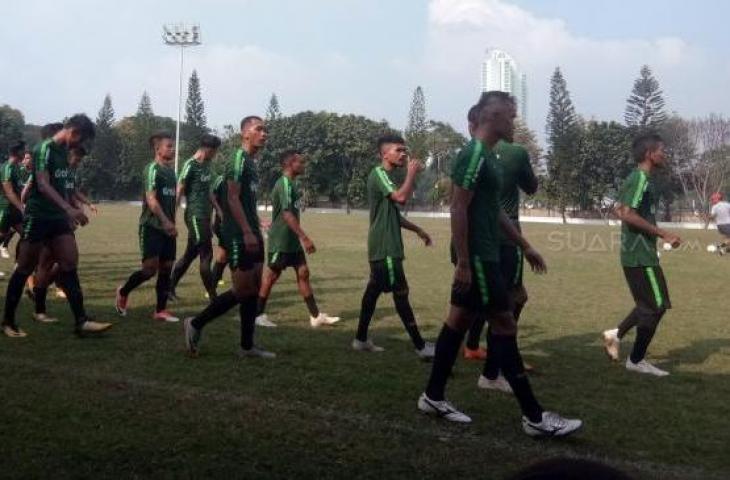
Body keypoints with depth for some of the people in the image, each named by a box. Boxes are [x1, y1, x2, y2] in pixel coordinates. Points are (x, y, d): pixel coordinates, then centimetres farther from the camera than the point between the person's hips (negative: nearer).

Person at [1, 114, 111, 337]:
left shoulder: (64, 151, 12)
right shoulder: (45, 149, -14)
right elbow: (43, 185, -26)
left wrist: (68, 213, 22)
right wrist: (69, 209, -36)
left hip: (58, 217, 8)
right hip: (38, 217, -8)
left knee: (70, 264, -2)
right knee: (25, 269, 2)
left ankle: (82, 321, -5)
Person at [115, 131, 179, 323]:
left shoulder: (171, 171, 15)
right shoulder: (153, 169, -9)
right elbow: (151, 199, -17)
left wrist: (172, 224, 15)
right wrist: (166, 221, -24)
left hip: (167, 228, 8)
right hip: (151, 226, -8)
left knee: (166, 267, 4)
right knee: (150, 268, -11)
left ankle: (161, 310, 9)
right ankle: (123, 292, 14)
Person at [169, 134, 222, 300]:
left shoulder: (207, 165, 13)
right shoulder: (191, 165, -12)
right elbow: (179, 191, -13)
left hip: (205, 216, 9)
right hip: (196, 216, -9)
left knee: (190, 254, 14)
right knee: (206, 255, -6)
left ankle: (170, 288, 24)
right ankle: (213, 297, -1)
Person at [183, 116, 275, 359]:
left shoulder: (251, 163, 17)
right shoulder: (239, 159, -11)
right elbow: (233, 198, -18)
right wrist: (247, 232, -23)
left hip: (251, 235, 10)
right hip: (238, 236, -10)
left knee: (254, 288, 8)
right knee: (242, 290, -7)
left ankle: (247, 345, 14)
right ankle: (196, 324, 6)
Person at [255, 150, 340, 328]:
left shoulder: (291, 183, 13)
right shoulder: (285, 184, -18)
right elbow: (287, 213, -28)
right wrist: (304, 238, -32)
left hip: (292, 240, 9)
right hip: (281, 240, -9)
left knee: (303, 273, 7)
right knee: (272, 275, 1)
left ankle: (316, 316, 9)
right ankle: (258, 314, 14)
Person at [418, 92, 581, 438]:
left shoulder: (487, 156, 16)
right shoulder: (474, 155, -16)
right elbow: (458, 208, -20)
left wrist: (525, 246, 23)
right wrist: (463, 262, -22)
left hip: (483, 255, 10)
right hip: (477, 257, -10)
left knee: (459, 320, 13)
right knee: (504, 324, -7)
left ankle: (433, 397, 22)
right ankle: (534, 417, -2)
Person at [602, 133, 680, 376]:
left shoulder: (637, 178, 14)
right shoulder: (641, 179, -16)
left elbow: (619, 210, 22)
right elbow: (628, 214, -25)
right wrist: (663, 234, -22)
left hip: (636, 254, 10)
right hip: (642, 256, -10)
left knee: (649, 304, 18)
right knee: (656, 306, -1)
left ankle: (616, 334, 19)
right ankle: (636, 360, 8)